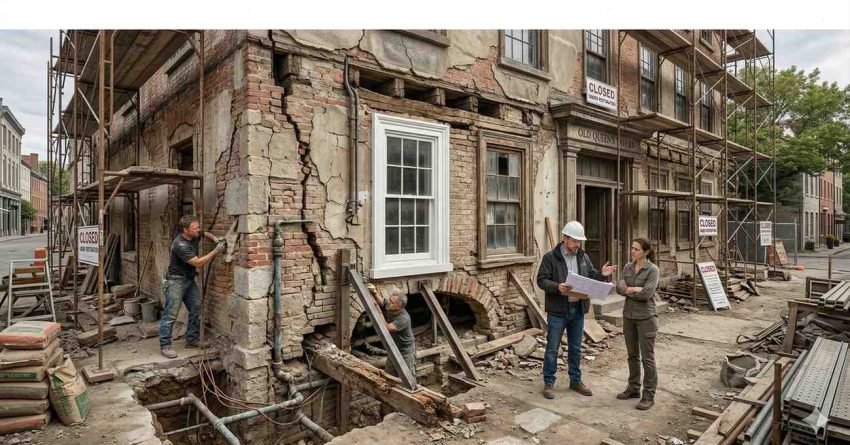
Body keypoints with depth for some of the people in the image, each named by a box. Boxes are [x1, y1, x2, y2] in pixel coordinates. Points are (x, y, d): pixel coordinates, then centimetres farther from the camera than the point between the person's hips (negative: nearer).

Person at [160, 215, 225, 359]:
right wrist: (216, 251, -24)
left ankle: (192, 339, 20)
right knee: (171, 314, -5)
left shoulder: (195, 235, -3)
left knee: (196, 309, 9)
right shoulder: (180, 245, -27)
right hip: (176, 281, -9)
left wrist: (215, 239, 0)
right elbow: (198, 263, -25)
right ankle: (165, 346, 4)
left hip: (189, 280, 9)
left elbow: (206, 234, 21)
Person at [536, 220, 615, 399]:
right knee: (552, 348, 3)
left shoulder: (584, 257, 8)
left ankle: (576, 381, 30)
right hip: (558, 310, -5)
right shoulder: (550, 257, -9)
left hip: (578, 309, 5)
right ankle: (549, 383, 14)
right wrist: (557, 287, -28)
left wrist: (601, 275, -7)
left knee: (575, 348, 16)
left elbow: (591, 277, 14)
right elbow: (541, 280, -12)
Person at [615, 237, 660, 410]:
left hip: (646, 317, -6)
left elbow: (647, 293, -21)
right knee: (632, 355, 16)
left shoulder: (652, 269, -12)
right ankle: (633, 389, 29)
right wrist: (634, 289, -19)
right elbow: (619, 288, -3)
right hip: (629, 316, 6)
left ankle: (649, 395, 12)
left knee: (647, 357, 1)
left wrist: (628, 290, -8)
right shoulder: (627, 267, 6)